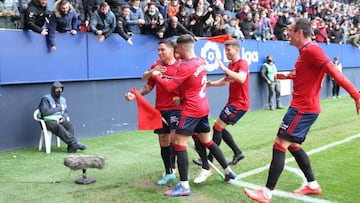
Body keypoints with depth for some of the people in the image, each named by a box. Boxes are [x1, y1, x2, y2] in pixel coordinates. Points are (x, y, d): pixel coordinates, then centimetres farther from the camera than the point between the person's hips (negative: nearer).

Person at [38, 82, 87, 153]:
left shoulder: (62, 99, 16)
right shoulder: (46, 99, -4)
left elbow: (66, 112, 17)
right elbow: (44, 112, -17)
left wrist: (64, 117, -7)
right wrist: (58, 108, -12)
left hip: (60, 120, 5)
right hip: (48, 121, -5)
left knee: (69, 125, -26)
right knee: (59, 127, -36)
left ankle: (71, 147, -30)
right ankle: (75, 143, -36)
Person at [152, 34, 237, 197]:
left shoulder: (185, 66, -18)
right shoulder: (201, 61, 6)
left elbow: (169, 87, -18)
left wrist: (156, 75, -3)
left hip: (191, 110, -9)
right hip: (203, 108, 9)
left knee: (179, 144, -6)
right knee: (208, 142, 20)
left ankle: (184, 186, -8)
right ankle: (228, 171, 30)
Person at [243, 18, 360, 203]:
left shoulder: (311, 50, -18)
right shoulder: (305, 51, 13)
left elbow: (335, 73, -23)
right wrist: (288, 75, 23)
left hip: (302, 109, -10)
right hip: (302, 108, 10)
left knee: (279, 146, -9)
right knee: (293, 146, 19)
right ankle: (313, 185, 29)